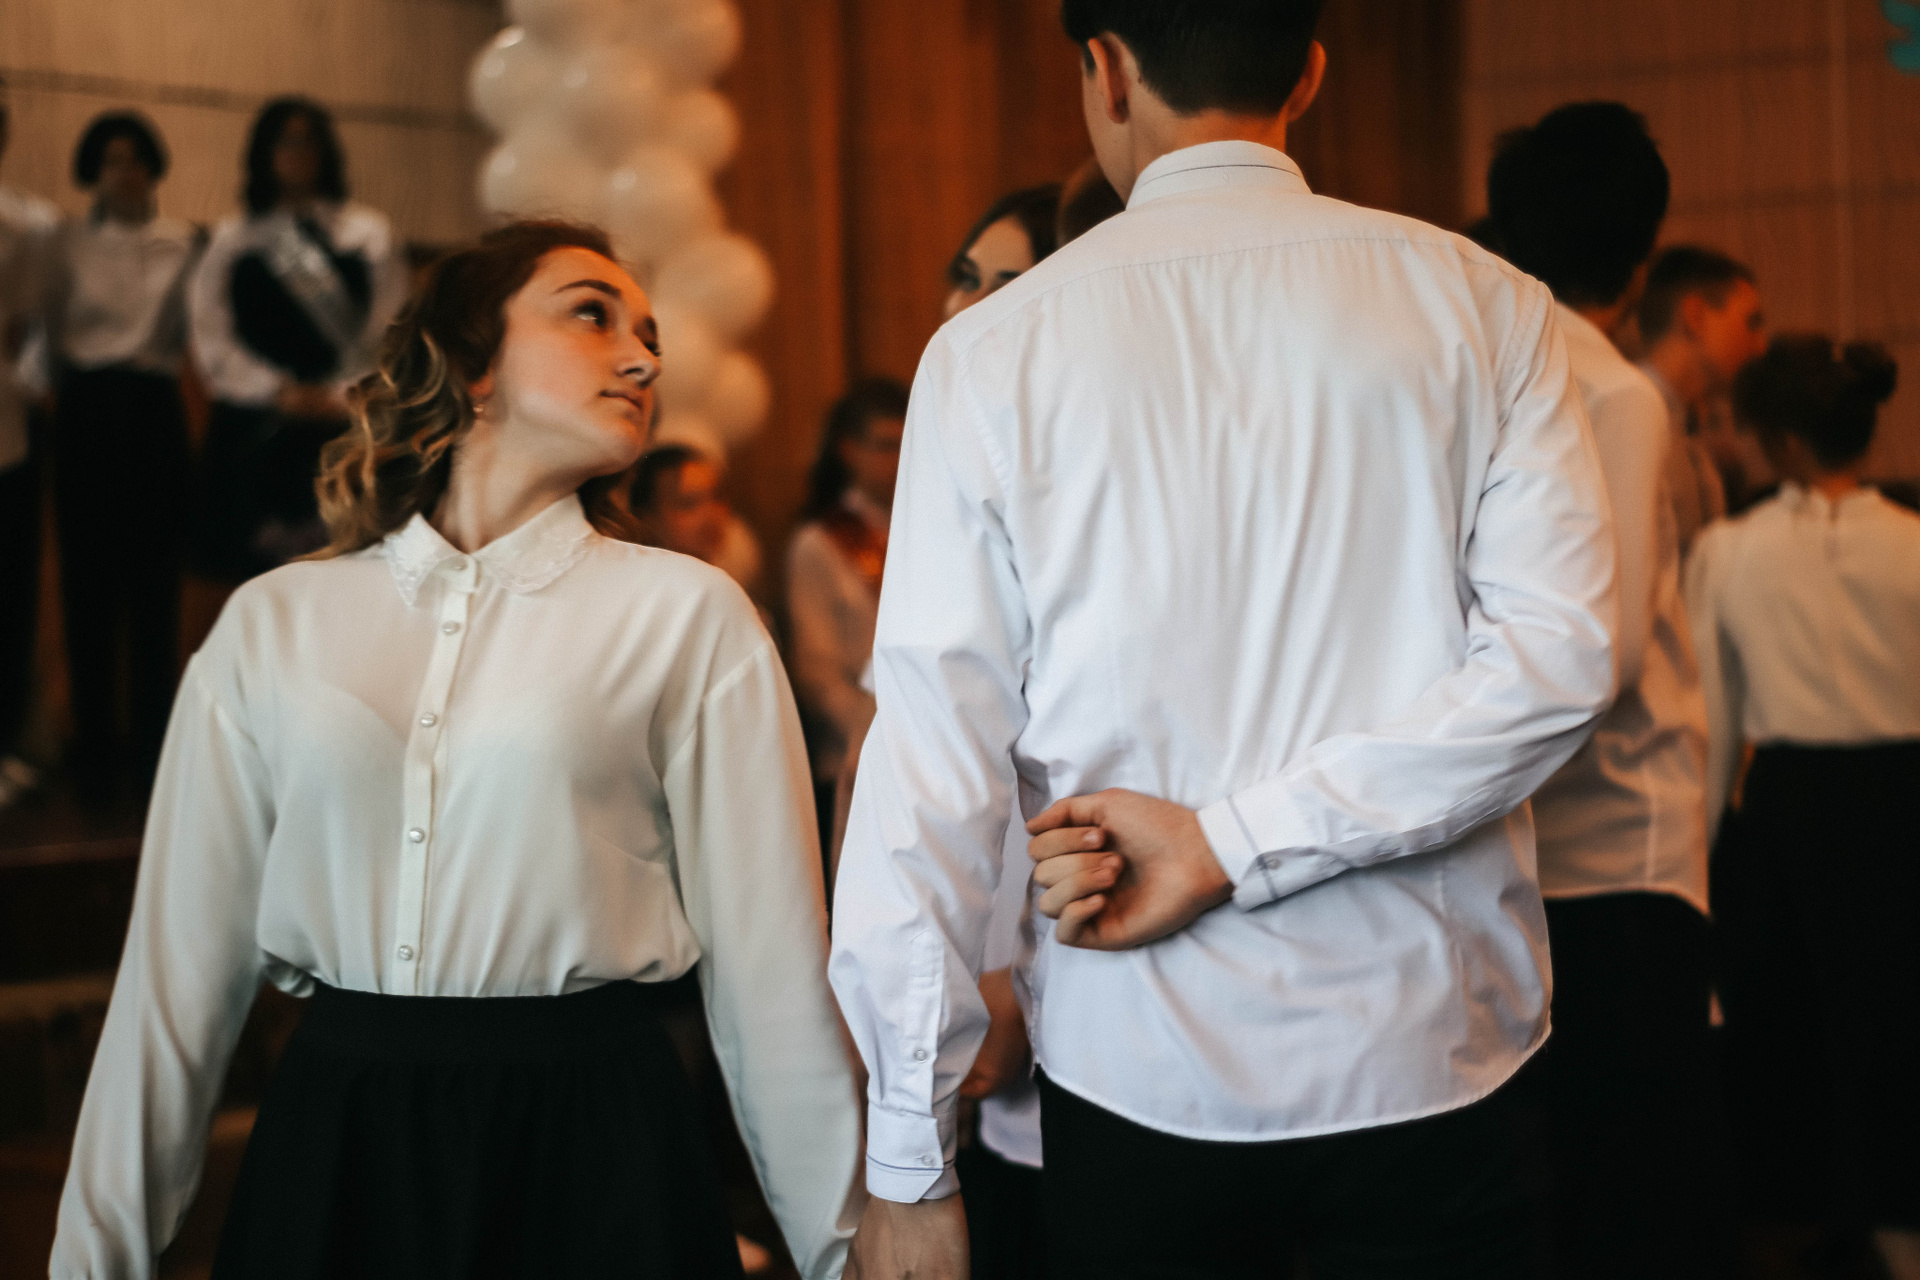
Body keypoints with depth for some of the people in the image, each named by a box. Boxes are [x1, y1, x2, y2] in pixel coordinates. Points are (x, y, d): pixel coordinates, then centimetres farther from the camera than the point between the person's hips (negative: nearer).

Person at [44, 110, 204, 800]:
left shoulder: (183, 243, 4)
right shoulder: (70, 242, 5)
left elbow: (193, 332, 5)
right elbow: (54, 330, 8)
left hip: (153, 409, 0)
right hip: (86, 412, 0)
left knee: (155, 580, 0)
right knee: (88, 579, 2)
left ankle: (153, 743, 8)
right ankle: (94, 739, 10)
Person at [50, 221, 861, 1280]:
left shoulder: (688, 617, 0)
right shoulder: (272, 624, 5)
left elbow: (767, 966, -1)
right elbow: (180, 962, 6)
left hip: (587, 1151, -1)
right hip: (329, 1146, 2)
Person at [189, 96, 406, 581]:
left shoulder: (368, 232, 13)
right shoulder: (232, 238, 16)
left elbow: (388, 329, 5)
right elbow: (212, 338, 7)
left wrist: (341, 394, -8)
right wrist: (280, 391, -5)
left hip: (344, 419, -1)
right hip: (253, 425, 1)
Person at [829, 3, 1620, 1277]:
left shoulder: (993, 350, -3)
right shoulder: (1485, 308, 0)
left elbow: (937, 756, -7)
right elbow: (1559, 656, -11)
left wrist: (909, 1168, -4)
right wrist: (1230, 845, -11)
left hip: (1144, 1074, 0)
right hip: (1441, 1059, 1)